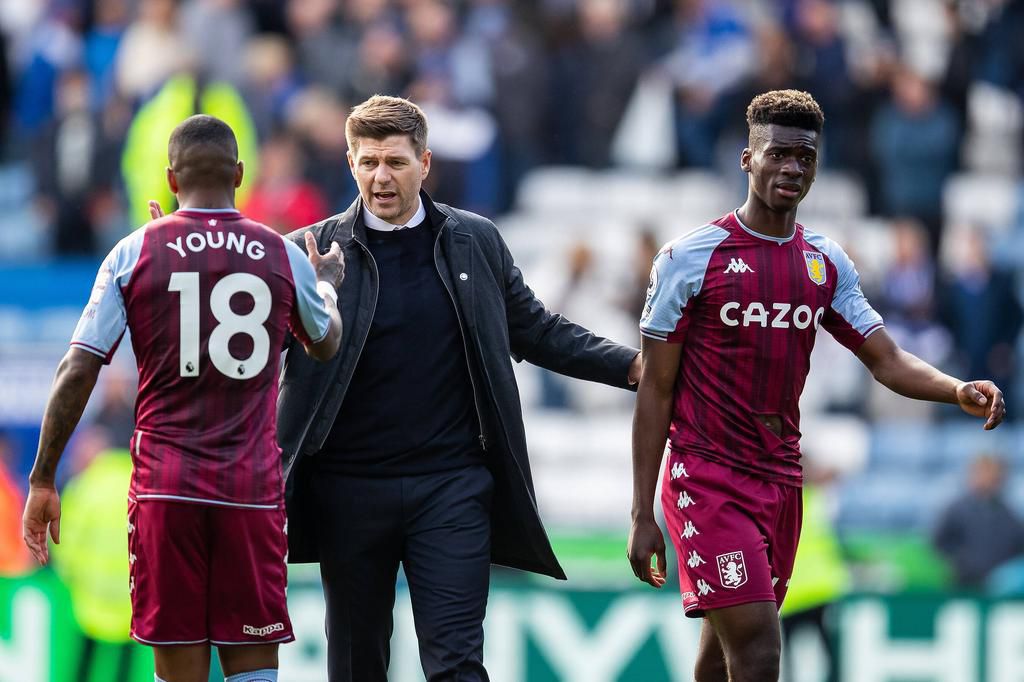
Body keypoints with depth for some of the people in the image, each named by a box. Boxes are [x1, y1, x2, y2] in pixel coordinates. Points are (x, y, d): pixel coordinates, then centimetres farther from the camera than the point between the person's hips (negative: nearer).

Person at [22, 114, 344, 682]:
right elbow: (326, 345, 24)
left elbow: (77, 372, -5)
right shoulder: (283, 256, 4)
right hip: (253, 486, 1)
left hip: (165, 486, -1)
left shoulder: (134, 253, 0)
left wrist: (42, 480, 1)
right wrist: (326, 284, 44)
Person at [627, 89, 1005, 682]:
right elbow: (656, 390, -4)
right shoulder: (692, 258, -6)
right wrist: (643, 514, -7)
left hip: (780, 478, 6)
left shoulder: (827, 264, 9)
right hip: (707, 476, -5)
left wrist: (959, 391, -16)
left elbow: (887, 361, 7)